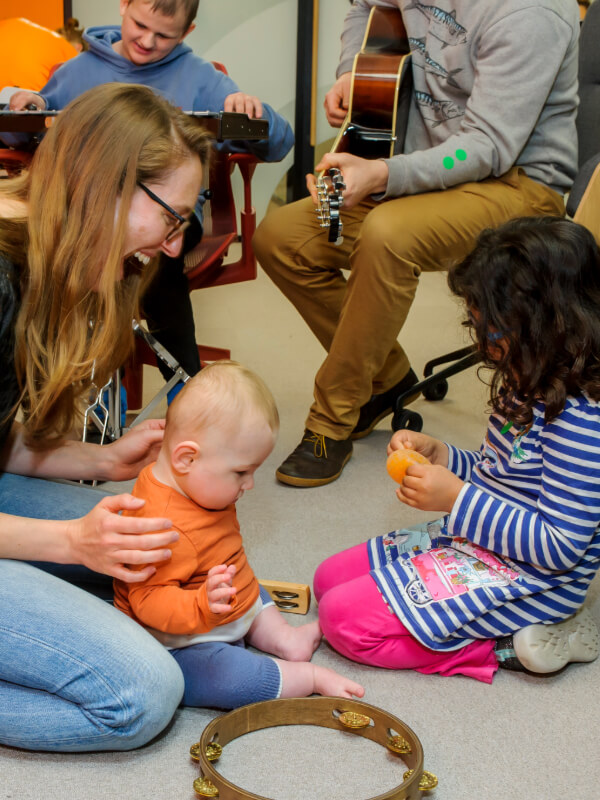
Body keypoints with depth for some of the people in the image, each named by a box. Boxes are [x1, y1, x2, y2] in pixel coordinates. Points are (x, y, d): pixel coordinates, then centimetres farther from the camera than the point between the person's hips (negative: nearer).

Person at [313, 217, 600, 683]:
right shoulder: (525, 386, 3)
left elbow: (560, 546, -26)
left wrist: (458, 499, -27)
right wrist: (439, 456, -2)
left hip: (528, 581, -10)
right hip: (476, 542, 10)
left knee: (345, 618, -16)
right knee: (331, 578, 13)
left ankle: (512, 644, -6)